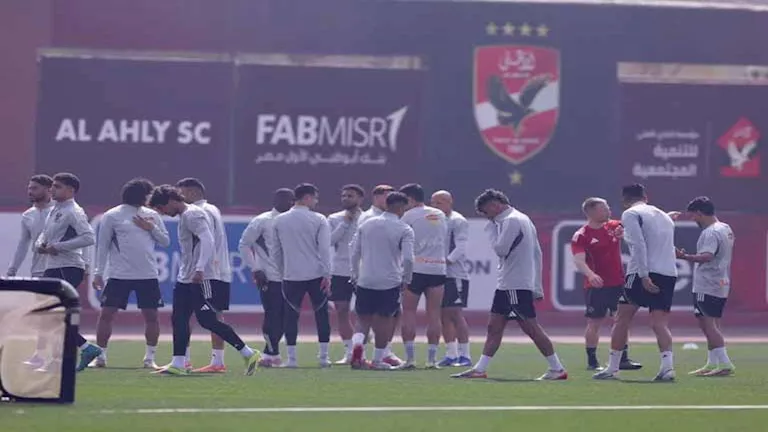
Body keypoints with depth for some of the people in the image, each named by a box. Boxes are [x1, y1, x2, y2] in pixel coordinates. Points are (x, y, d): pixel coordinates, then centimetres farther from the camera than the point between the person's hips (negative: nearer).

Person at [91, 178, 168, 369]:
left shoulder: (152, 216, 10)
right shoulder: (112, 216, -1)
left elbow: (165, 241, 12)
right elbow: (103, 245, 0)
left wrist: (152, 228, -5)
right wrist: (98, 273, -3)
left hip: (148, 275, 3)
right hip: (119, 274, -3)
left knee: (151, 315, 1)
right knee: (106, 314, -5)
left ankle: (150, 358, 12)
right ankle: (100, 356, 4)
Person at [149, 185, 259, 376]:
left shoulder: (192, 215, -14)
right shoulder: (184, 216, 18)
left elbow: (208, 241, -25)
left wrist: (200, 269, -34)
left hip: (200, 278, -10)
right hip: (185, 278, 10)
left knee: (207, 320, -11)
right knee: (178, 319, 5)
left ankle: (248, 354, -6)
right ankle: (178, 364, 6)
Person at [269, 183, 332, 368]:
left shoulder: (279, 221, 5)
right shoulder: (318, 220, -4)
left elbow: (274, 249, 10)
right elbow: (324, 248, -8)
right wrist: (327, 275, -6)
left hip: (291, 276, 2)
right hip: (316, 275, -2)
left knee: (291, 315, 5)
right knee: (321, 314, 7)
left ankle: (291, 357, 2)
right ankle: (324, 356, 7)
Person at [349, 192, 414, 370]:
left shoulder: (366, 225, 7)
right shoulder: (404, 230, -6)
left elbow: (354, 251, 8)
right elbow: (408, 258, -13)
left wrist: (355, 274, 18)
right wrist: (406, 279, 2)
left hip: (365, 281, 3)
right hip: (390, 282, -3)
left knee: (364, 316, 15)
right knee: (385, 320, 7)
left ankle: (359, 341, -13)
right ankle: (378, 359, 9)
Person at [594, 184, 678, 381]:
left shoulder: (630, 214, 0)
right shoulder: (664, 216, 24)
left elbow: (639, 245, -13)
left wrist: (644, 276, -18)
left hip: (643, 274, -6)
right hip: (669, 274, 6)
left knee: (622, 319, 6)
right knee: (660, 323, 0)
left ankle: (612, 368, 8)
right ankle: (668, 367, -19)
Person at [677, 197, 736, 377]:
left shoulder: (710, 233, -16)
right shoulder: (726, 229, 16)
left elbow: (707, 256, -32)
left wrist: (685, 257, -42)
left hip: (707, 286, -10)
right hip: (721, 286, 10)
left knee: (708, 324, -13)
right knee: (711, 325, 17)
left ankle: (725, 363, -21)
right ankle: (712, 364, 23)